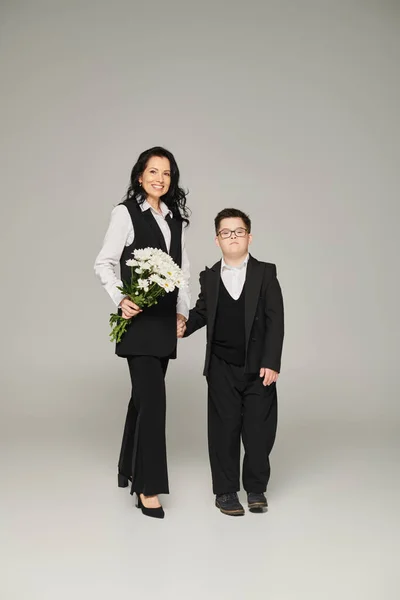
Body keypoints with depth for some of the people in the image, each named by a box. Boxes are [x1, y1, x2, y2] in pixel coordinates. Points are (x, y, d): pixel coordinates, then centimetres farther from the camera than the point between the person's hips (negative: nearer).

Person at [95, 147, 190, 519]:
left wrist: (182, 311, 8)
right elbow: (104, 263, -5)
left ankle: (129, 470, 30)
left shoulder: (176, 218, 13)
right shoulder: (126, 212, -4)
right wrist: (120, 299, -18)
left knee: (144, 395, 15)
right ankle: (148, 488, -3)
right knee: (153, 397, -11)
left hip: (165, 319, 6)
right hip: (138, 318, -6)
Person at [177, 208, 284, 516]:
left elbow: (275, 320, -5)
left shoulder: (266, 273, -1)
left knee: (259, 430, 5)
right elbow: (202, 311, 17)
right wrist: (185, 326, -5)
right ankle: (226, 491, 20)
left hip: (258, 367, -1)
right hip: (222, 367, 1)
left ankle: (256, 488, 24)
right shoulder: (209, 277, 7)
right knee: (224, 429, 6)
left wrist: (271, 363, -11)